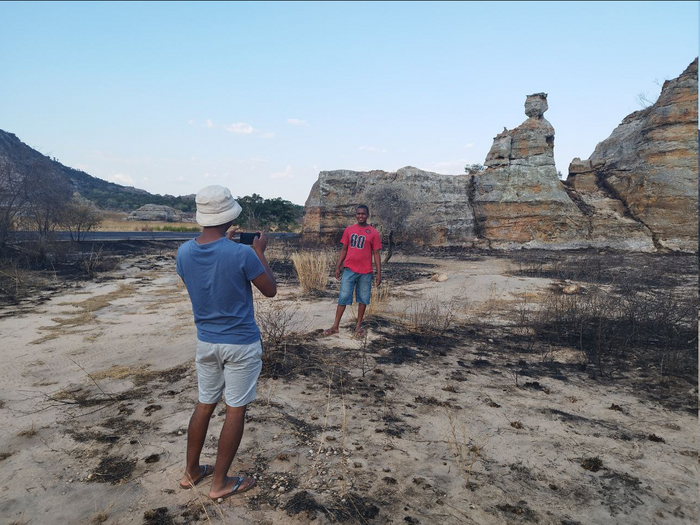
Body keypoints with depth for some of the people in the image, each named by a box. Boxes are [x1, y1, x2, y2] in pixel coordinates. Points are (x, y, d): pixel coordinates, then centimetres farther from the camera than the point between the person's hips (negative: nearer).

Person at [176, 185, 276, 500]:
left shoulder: (184, 252, -6)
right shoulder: (242, 254, -22)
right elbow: (270, 290, -9)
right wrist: (260, 251, 0)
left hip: (205, 342, 6)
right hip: (241, 344, -5)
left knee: (204, 405, 21)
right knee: (236, 411, 9)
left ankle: (191, 472, 36)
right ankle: (220, 483, 23)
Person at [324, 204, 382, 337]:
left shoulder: (373, 233, 0)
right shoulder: (349, 230, 6)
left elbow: (376, 254, 0)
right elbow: (344, 250, 10)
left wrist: (379, 273, -4)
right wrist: (338, 267, 5)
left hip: (365, 272, -1)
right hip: (349, 270, 1)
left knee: (363, 299, 6)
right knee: (343, 297, -2)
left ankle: (358, 325, 20)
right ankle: (335, 326, 5)